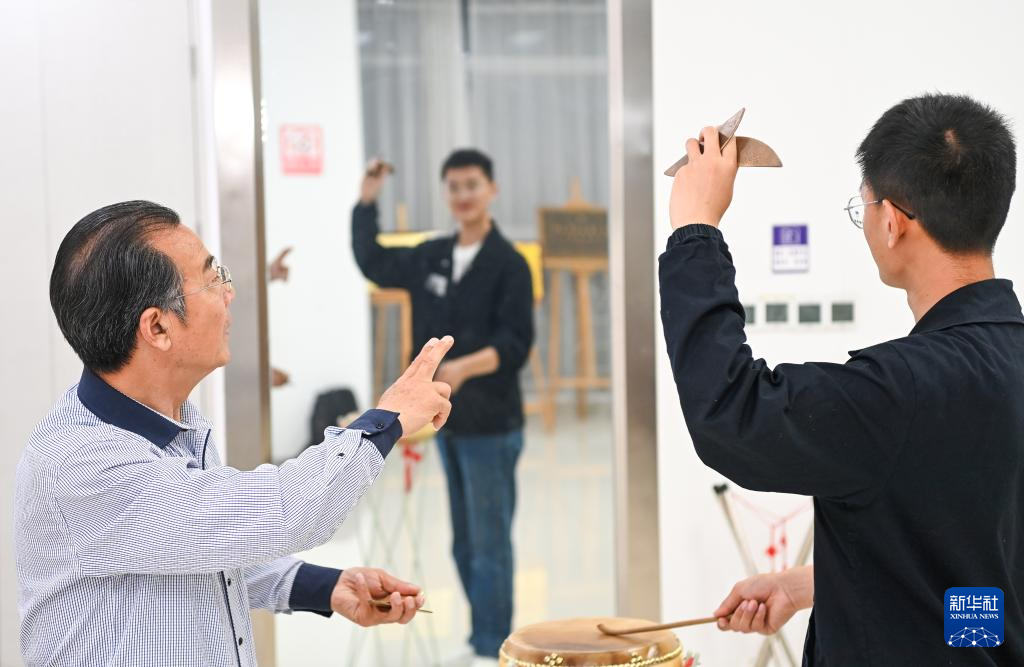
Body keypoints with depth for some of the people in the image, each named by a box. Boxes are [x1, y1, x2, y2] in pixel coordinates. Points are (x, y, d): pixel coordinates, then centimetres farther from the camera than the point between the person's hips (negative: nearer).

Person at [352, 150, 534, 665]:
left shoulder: (508, 264, -9)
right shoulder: (431, 258, 9)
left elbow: (515, 344, -16)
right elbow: (374, 263, 25)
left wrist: (464, 368, -31)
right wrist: (366, 199, 19)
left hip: (491, 424, -7)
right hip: (445, 420, 7)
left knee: (488, 542, -2)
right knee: (464, 542, 15)